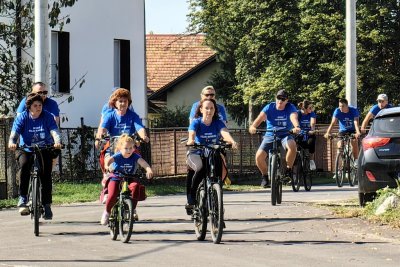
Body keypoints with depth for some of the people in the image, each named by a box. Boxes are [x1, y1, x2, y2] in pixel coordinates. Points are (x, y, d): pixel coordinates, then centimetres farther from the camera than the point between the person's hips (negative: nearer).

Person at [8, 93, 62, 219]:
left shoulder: (47, 117, -6)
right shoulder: (22, 117, -6)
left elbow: (54, 131, -18)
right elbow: (14, 133, -17)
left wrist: (57, 142, -40)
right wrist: (12, 142, -40)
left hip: (45, 150, 1)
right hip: (26, 150, -1)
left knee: (46, 174, -16)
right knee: (24, 165, -31)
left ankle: (47, 205, -2)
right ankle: (23, 198, -25)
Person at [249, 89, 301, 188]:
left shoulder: (290, 108, -8)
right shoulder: (269, 107, -8)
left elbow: (294, 117, -29)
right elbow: (260, 117, -25)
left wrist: (296, 127, -52)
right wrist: (253, 126, -46)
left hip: (285, 135, -1)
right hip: (270, 135, 1)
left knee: (292, 145, -36)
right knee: (259, 156, -19)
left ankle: (288, 170, -14)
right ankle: (265, 175, 11)